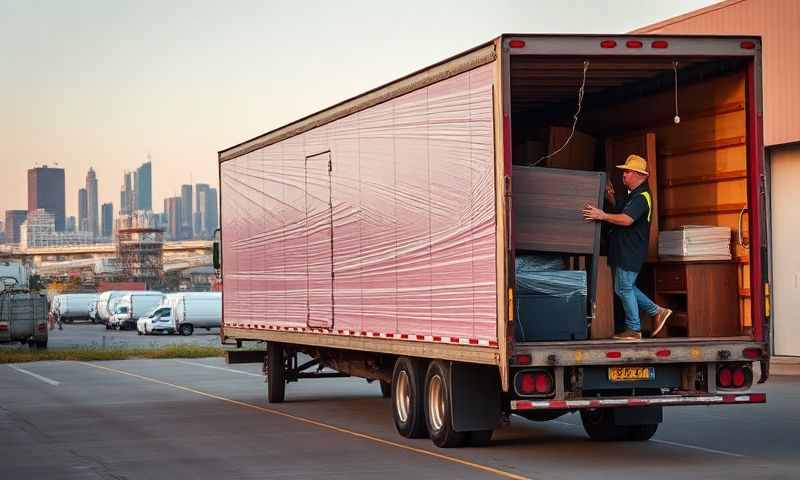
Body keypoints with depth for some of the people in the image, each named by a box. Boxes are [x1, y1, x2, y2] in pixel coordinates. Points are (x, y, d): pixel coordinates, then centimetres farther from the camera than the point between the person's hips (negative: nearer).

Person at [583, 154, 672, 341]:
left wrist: (602, 216, -30)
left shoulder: (641, 197, -17)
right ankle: (658, 311, 21)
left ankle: (633, 330, 3)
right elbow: (621, 213, 23)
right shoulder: (632, 194, 17)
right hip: (623, 249, 11)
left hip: (631, 252, -11)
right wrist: (611, 197, 10)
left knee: (624, 288, -5)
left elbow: (626, 219, -28)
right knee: (624, 288, 16)